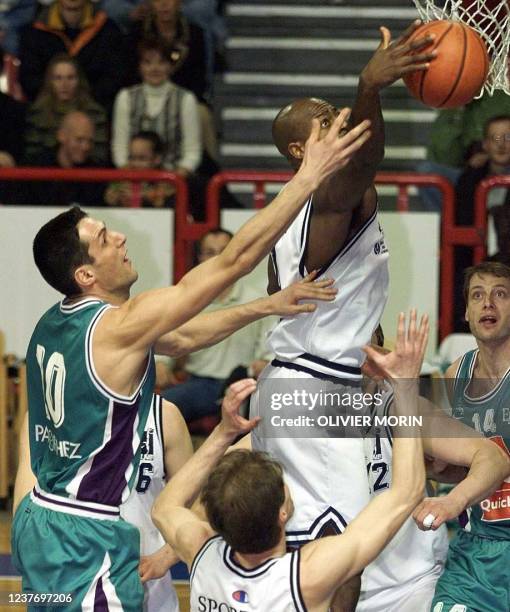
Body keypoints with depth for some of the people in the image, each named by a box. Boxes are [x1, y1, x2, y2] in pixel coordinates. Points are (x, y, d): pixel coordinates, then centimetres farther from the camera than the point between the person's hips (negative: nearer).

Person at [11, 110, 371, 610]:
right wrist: (310, 175, -19)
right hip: (87, 539, -9)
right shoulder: (118, 327, -19)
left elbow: (180, 338, 18)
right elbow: (234, 259, -21)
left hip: (40, 519, 9)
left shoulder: (56, 322, 7)